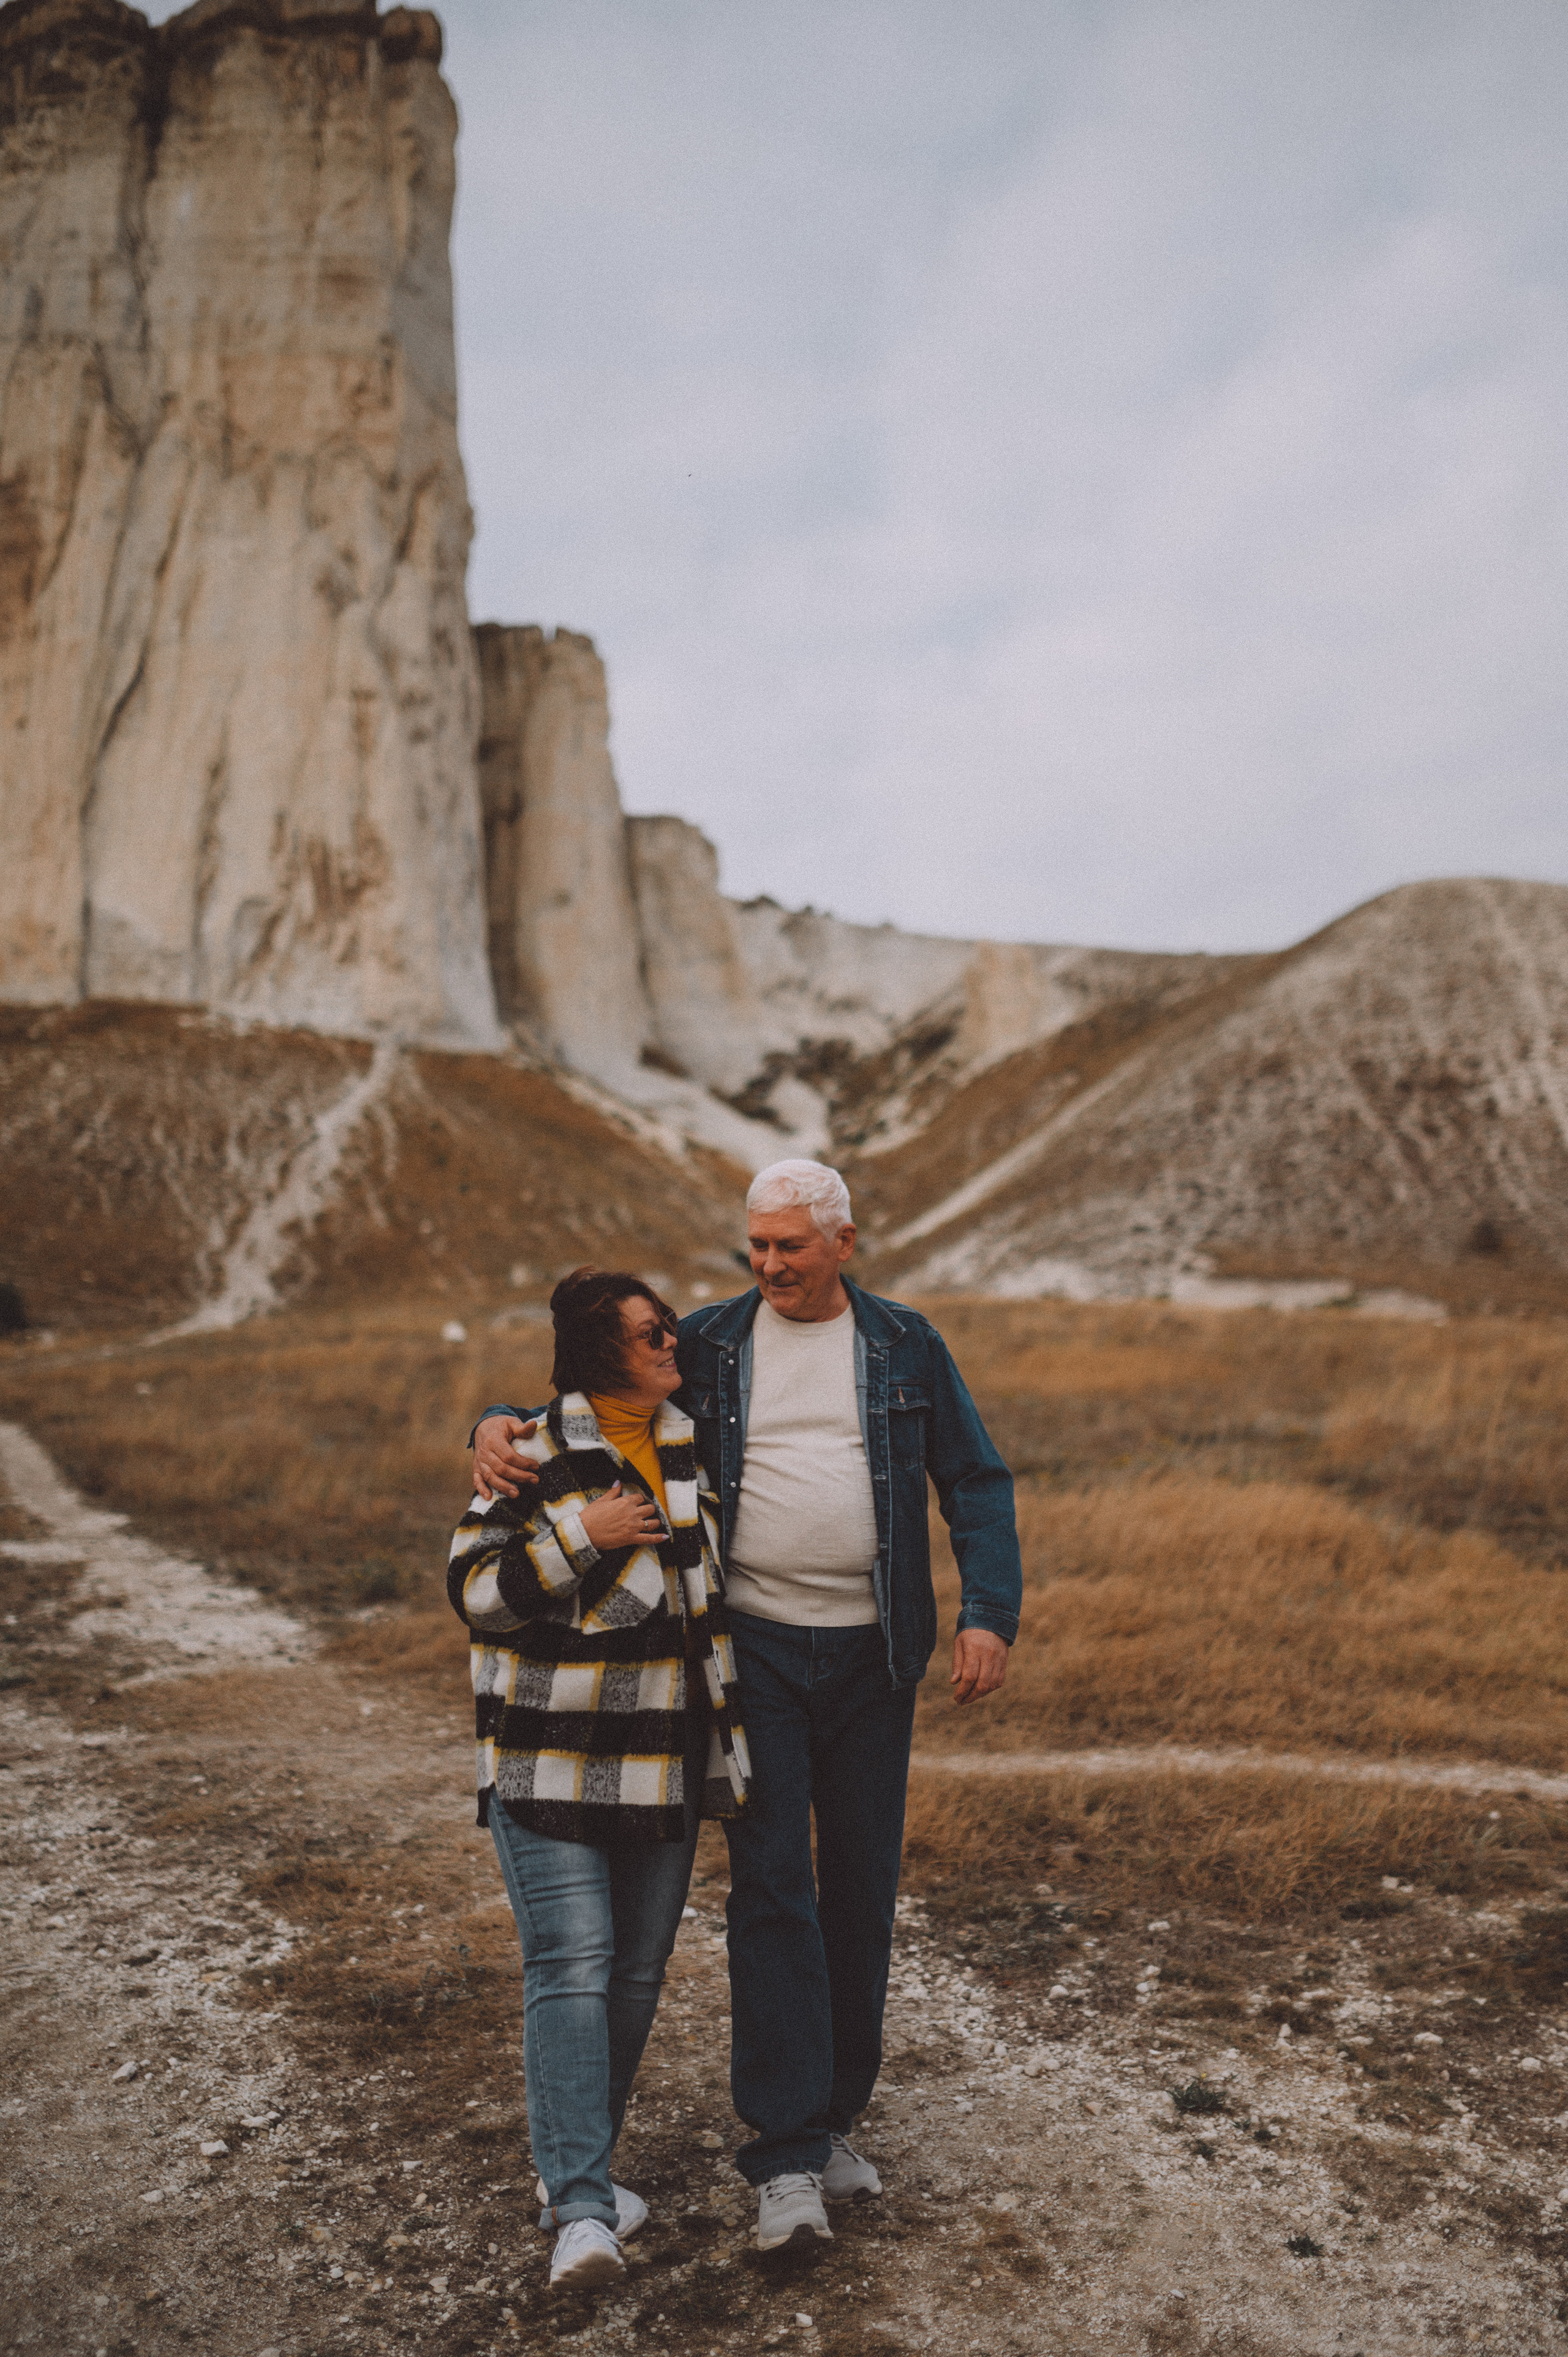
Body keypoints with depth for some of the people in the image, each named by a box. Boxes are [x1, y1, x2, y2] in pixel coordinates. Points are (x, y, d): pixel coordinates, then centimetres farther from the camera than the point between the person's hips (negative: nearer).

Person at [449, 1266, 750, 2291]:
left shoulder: (693, 1443, 7)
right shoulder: (537, 1455, -10)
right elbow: (475, 1587, -12)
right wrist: (579, 1536, -21)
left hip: (667, 1759, 6)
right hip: (553, 1756, -5)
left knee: (639, 1969, 11)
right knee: (572, 1969, -8)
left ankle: (576, 2168, 28)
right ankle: (581, 2208, -2)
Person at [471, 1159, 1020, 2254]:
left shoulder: (906, 1346, 3)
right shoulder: (709, 1344, 3)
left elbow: (978, 1483, 4)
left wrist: (990, 1611, -9)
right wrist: (502, 1424, -14)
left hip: (872, 1654, 1)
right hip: (752, 1647, -1)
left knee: (862, 1888, 10)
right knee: (771, 1885, -6)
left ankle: (835, 2118, 28)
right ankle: (788, 2159, 2)